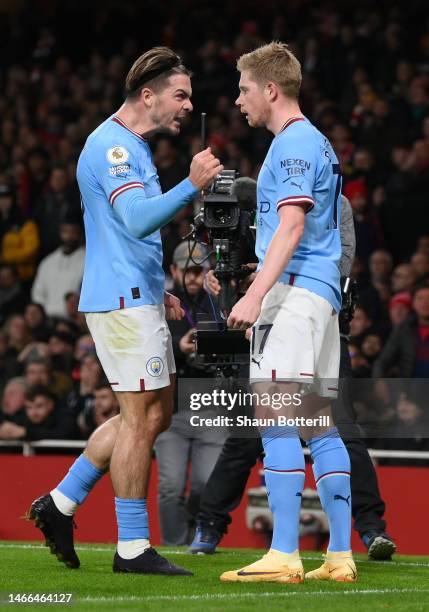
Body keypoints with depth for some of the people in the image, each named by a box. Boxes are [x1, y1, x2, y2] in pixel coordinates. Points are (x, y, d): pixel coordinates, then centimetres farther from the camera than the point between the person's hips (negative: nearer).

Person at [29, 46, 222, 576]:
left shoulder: (131, 147, 20)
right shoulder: (112, 145, -13)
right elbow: (139, 219, -27)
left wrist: (158, 293, 23)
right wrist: (192, 186, -36)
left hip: (136, 299, 10)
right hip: (123, 300, -10)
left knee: (153, 414, 13)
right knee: (142, 418, -7)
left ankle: (60, 503, 17)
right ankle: (132, 548, -1)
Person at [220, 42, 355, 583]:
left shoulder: (292, 143, -9)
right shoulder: (315, 142, 22)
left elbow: (291, 226, -20)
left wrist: (255, 295, -26)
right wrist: (261, 294, 25)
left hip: (295, 290, -10)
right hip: (322, 293, 10)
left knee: (276, 418, -14)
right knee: (317, 422, 9)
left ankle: (284, 555, -19)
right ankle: (340, 556, 8)